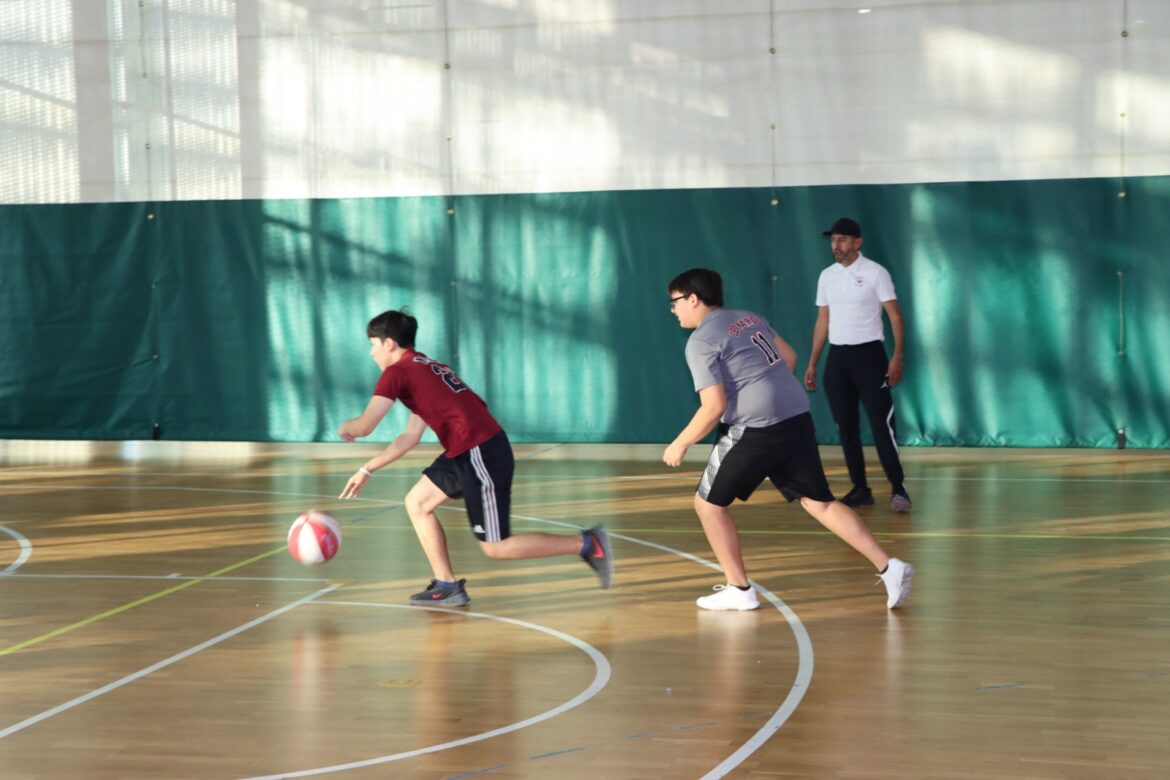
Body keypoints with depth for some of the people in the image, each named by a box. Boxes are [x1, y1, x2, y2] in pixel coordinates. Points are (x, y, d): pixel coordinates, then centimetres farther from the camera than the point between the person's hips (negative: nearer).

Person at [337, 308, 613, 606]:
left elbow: (364, 427, -10)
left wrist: (346, 427, 13)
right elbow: (410, 437, 27)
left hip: (480, 454, -9)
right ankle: (447, 586, 14)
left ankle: (587, 544, -1)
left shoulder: (397, 372, -6)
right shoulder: (425, 368, 22)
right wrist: (366, 470, 28)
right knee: (417, 503, 15)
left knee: (496, 547, -3)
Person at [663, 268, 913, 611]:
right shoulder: (749, 318, 17)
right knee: (819, 502, 9)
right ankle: (888, 567, -2)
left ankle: (739, 589, 10)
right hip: (798, 416, 8)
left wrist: (680, 445, -2)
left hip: (757, 428, -8)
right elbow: (790, 357, 24)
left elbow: (714, 408, -13)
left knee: (709, 502, 9)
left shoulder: (701, 341, -7)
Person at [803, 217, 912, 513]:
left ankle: (898, 489, -7)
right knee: (846, 428, 5)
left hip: (869, 354, -5)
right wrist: (812, 364, 13)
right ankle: (860, 489, 12)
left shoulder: (875, 273, -6)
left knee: (881, 424, -11)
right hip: (837, 357, 5)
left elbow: (895, 316, -8)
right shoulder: (826, 276, 10)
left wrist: (898, 357, -18)